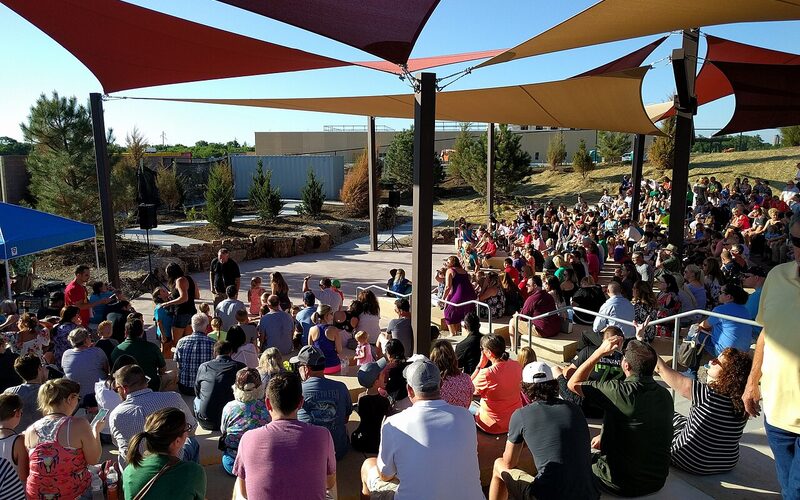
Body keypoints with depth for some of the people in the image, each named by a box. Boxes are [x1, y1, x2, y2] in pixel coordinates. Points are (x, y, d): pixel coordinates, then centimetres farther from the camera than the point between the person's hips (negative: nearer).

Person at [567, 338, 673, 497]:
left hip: (622, 485, -6)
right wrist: (606, 438, 19)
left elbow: (573, 384, -12)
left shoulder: (619, 391, -26)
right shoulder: (665, 395, -5)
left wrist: (600, 352, -9)